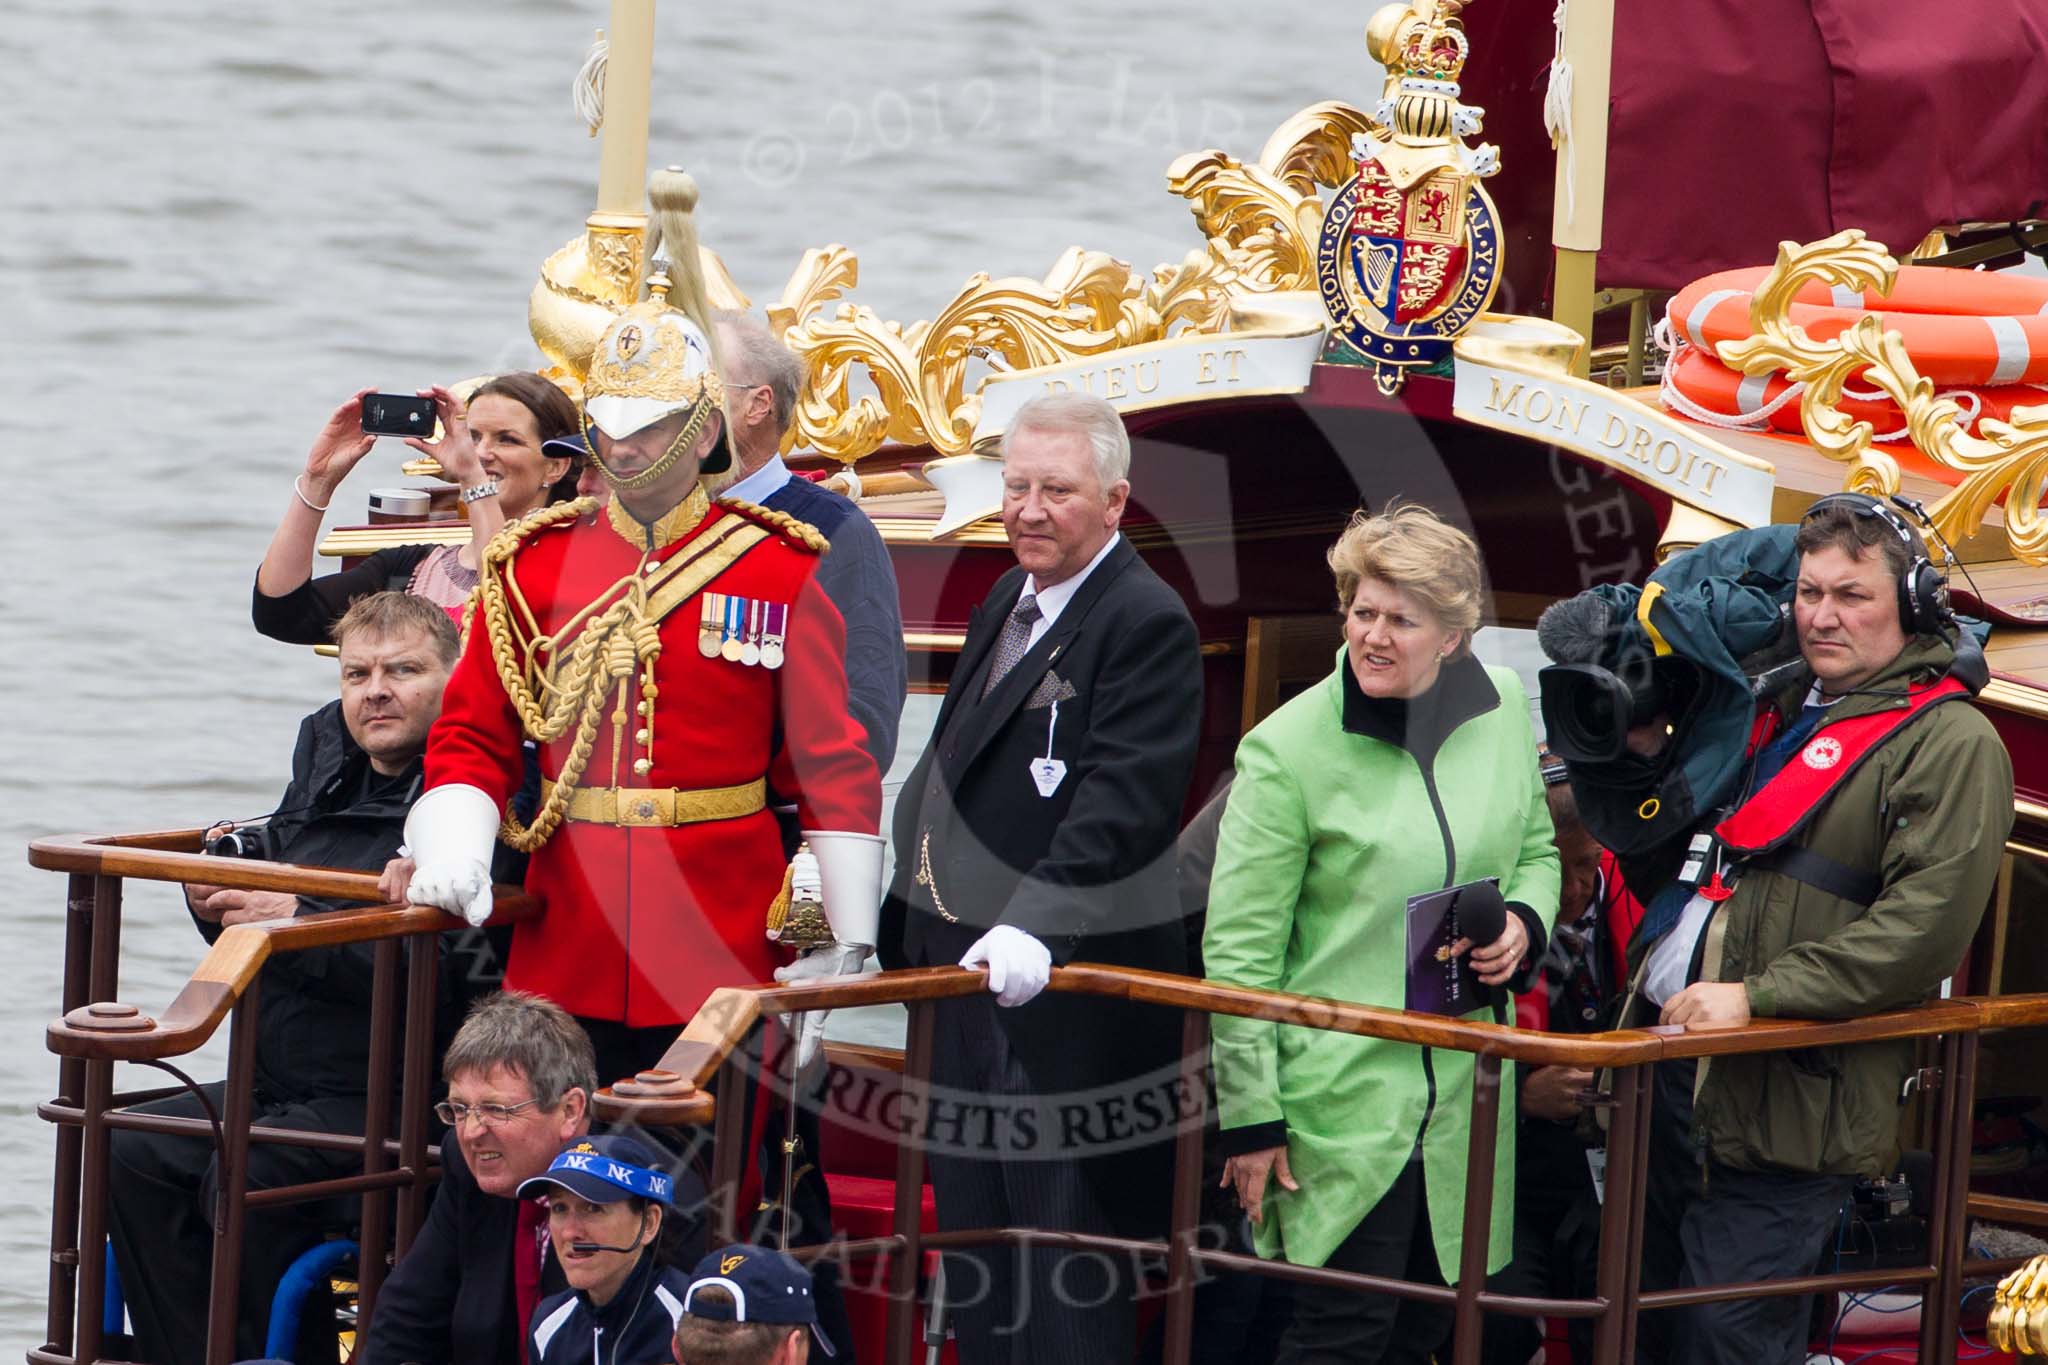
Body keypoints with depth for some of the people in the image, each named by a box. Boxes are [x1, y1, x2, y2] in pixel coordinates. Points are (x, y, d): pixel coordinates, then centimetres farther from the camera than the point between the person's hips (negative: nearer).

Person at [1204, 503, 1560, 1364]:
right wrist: (1251, 1118, -10)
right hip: (1340, 1092, -5)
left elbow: (1536, 852, 22)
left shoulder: (1500, 711, 4)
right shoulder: (1288, 749, -12)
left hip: (1465, 1091, 5)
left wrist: (1524, 925, -2)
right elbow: (1239, 951, -9)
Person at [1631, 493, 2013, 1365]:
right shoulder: (1777, 714, 19)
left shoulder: (1949, 743, -9)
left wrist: (1757, 997, -23)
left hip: (1784, 1093, -9)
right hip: (1669, 1060, 9)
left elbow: (1924, 924, -20)